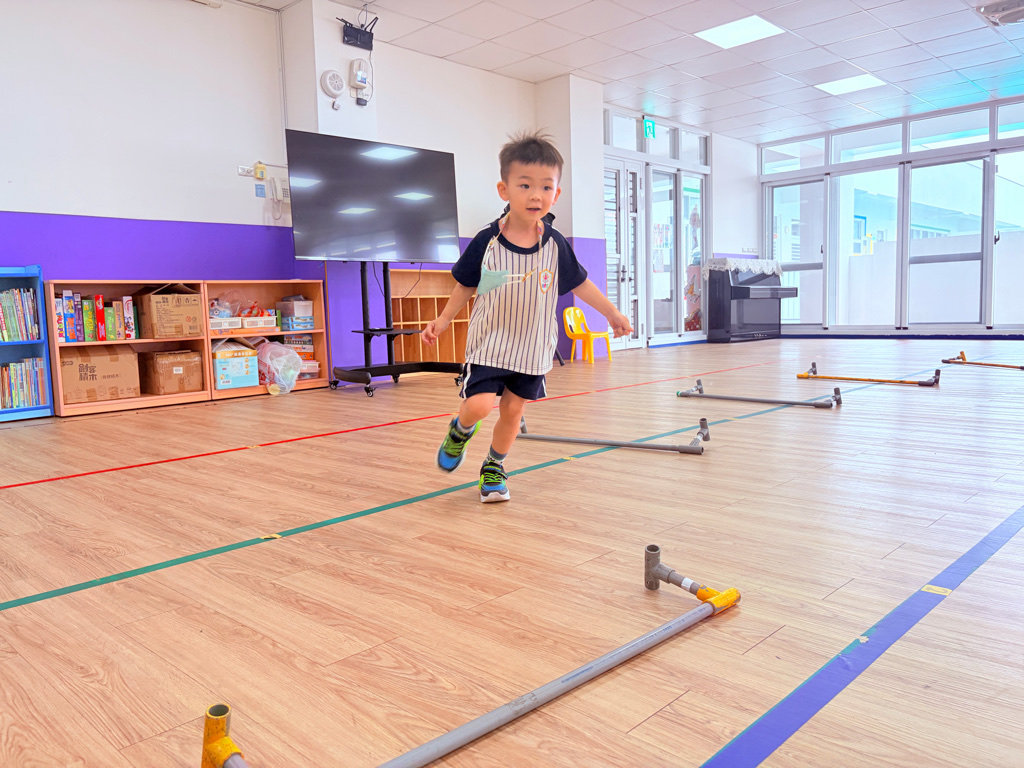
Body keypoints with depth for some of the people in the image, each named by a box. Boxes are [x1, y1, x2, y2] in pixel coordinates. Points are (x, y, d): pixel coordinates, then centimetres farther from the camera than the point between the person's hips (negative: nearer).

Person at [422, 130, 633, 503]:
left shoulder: (555, 244, -5)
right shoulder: (486, 241, -11)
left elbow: (579, 282, 10)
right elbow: (466, 285, 3)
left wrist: (612, 312, 14)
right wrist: (442, 320, -2)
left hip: (533, 347, 3)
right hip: (489, 343, -2)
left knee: (513, 410, 9)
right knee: (479, 404, -15)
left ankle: (494, 468, 33)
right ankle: (460, 431, 22)